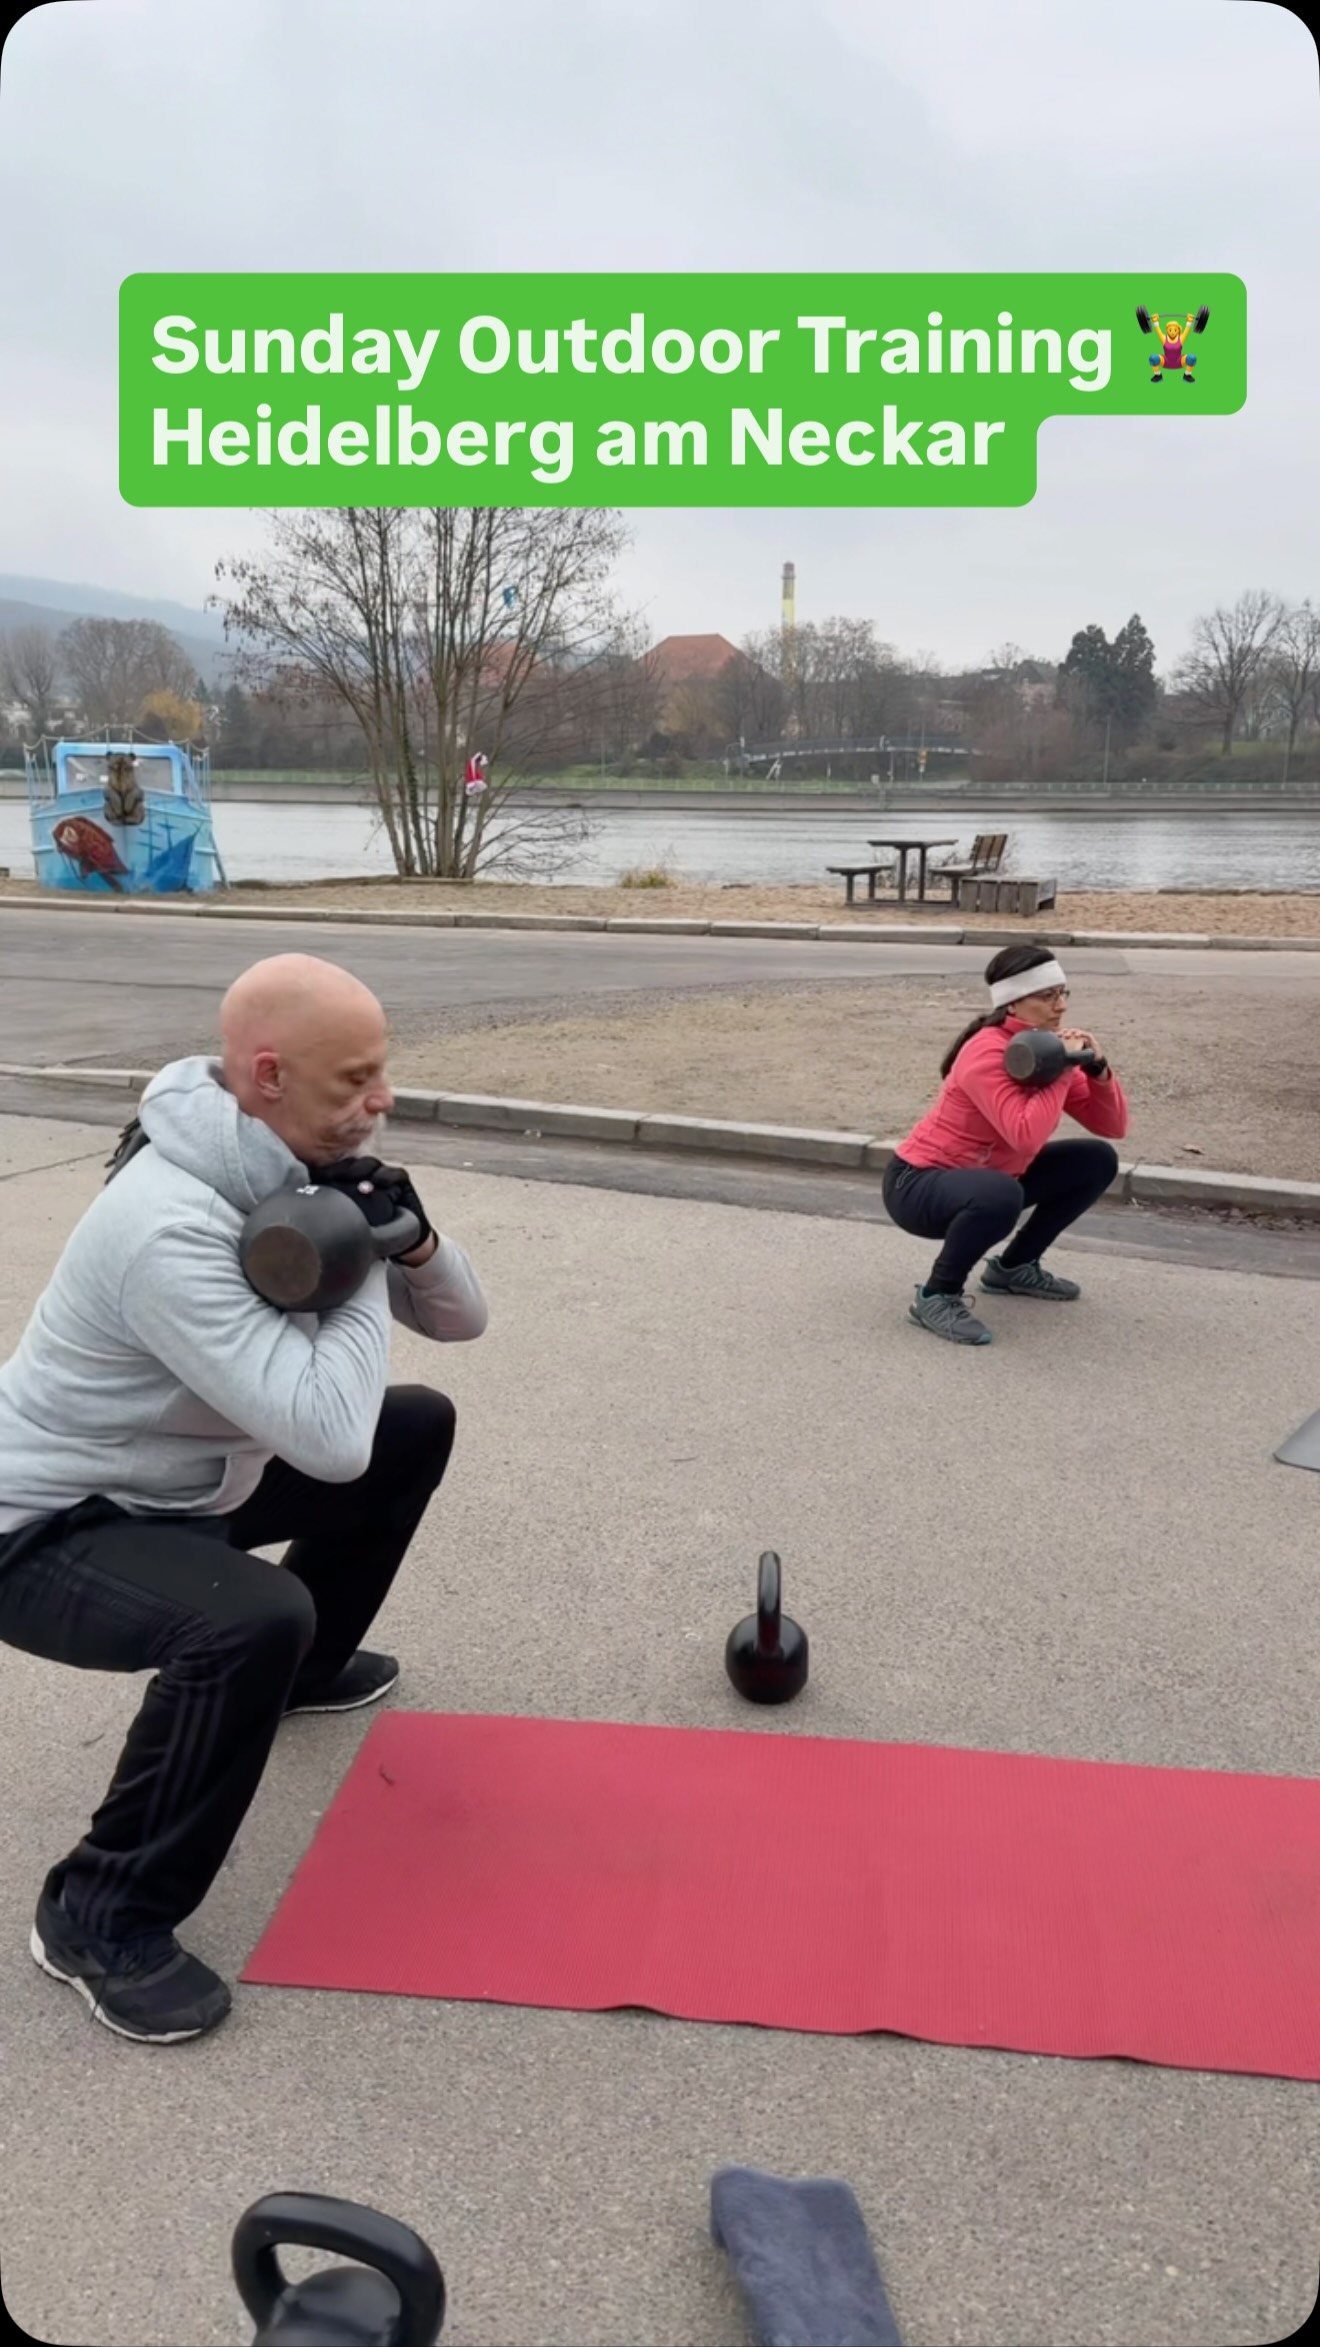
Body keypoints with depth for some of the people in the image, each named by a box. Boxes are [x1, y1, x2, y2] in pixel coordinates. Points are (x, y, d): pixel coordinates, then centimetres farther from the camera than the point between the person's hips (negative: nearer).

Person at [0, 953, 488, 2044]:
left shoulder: (302, 1168, -7)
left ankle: (299, 1665, 29)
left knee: (418, 1427, 11)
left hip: (183, 1480, 9)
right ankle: (101, 1917, -10)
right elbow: (331, 1437, -40)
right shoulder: (169, 1224, -35)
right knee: (256, 1620, -35)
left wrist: (412, 1239, -20)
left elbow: (460, 1320, 1)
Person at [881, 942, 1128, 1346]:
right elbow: (1026, 1135, -39)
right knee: (1000, 1195, -40)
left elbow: (1112, 1127, 0)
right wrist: (1062, 1068, -29)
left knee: (1098, 1161, 4)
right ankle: (936, 1296, -14)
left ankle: (1014, 1267, 16)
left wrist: (1097, 1068, -17)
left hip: (985, 1175, 8)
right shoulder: (986, 1053, -26)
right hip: (918, 1183, -8)